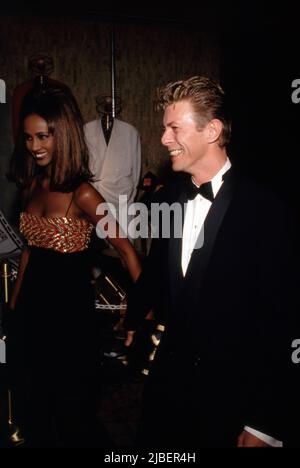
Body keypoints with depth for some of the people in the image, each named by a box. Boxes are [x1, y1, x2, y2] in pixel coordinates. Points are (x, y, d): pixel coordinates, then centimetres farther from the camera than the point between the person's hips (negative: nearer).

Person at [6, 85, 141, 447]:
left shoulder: (81, 193, -18)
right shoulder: (33, 185, 3)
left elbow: (126, 250, -16)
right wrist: (14, 303, 17)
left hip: (69, 307, -7)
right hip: (31, 306, 7)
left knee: (72, 408, 13)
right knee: (32, 405, 21)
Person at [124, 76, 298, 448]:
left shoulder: (265, 211, -19)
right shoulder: (169, 198, -1)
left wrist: (265, 425, -12)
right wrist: (132, 319, 27)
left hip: (231, 395, -5)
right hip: (168, 379, 5)